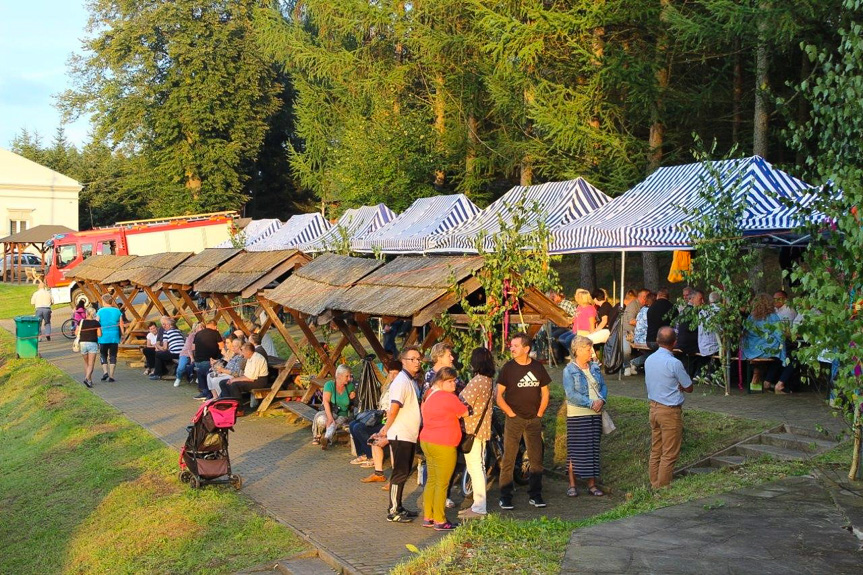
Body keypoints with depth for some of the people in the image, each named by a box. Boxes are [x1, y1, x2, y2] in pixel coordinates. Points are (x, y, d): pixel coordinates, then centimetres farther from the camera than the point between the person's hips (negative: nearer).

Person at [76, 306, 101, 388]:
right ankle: (87, 378, -24)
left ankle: (90, 380, 20)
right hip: (93, 343, -3)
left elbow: (76, 333, 1)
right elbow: (99, 334, -6)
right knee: (91, 364, -4)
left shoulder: (81, 322, 3)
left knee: (86, 363, 18)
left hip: (83, 343, 3)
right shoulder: (96, 323, -2)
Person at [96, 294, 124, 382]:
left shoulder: (100, 311, -5)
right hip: (114, 337, 1)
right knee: (113, 356, 7)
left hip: (103, 337, -1)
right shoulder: (117, 311, 0)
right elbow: (121, 325, 3)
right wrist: (122, 335, 15)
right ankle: (111, 376, 5)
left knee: (103, 355, 16)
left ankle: (105, 372, 0)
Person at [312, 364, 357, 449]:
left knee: (334, 424, -36)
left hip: (343, 415, 1)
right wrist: (330, 417, -31)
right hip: (329, 412, -1)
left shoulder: (350, 386, 6)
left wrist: (353, 396, 4)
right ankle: (317, 436, -12)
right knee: (321, 419, -37)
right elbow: (326, 401, -17)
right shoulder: (329, 385, -5)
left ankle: (326, 438, -63)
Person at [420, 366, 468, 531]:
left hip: (427, 442, 9)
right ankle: (440, 521, 3)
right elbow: (465, 413, -5)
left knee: (431, 481, 15)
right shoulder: (449, 398, -16)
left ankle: (427, 517, 20)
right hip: (443, 446, -9)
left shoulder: (429, 395, 12)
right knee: (442, 484, -2)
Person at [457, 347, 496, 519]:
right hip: (482, 429, 10)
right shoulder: (489, 381, 9)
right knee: (477, 468, 16)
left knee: (476, 468, -3)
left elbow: (465, 407, -20)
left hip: (473, 430, -10)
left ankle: (479, 508, 2)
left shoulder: (476, 382, -21)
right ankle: (478, 504, 24)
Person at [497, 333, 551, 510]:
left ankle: (535, 495, 16)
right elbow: (499, 396, -2)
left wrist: (539, 414, 4)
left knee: (537, 459, 5)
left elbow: (545, 393, 13)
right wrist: (511, 413, -8)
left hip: (534, 420, 3)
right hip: (514, 420, -3)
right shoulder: (508, 368, -3)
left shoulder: (537, 367, 5)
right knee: (508, 459, -4)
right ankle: (505, 497, 3)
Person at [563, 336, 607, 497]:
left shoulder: (595, 368, 11)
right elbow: (571, 394, -15)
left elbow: (603, 386, 12)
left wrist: (601, 400, -8)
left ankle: (592, 484, 15)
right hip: (577, 415, -6)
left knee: (593, 449, 8)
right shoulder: (569, 370, -8)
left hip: (595, 414, 6)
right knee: (575, 450, -1)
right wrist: (590, 403, -17)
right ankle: (572, 485, 7)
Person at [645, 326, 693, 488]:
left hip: (654, 407, 7)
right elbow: (689, 388, -8)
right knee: (669, 454, 1)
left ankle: (654, 485, 21)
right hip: (670, 411, -7)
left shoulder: (649, 360, 4)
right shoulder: (674, 363, -19)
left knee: (655, 451, 15)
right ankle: (663, 488, 5)